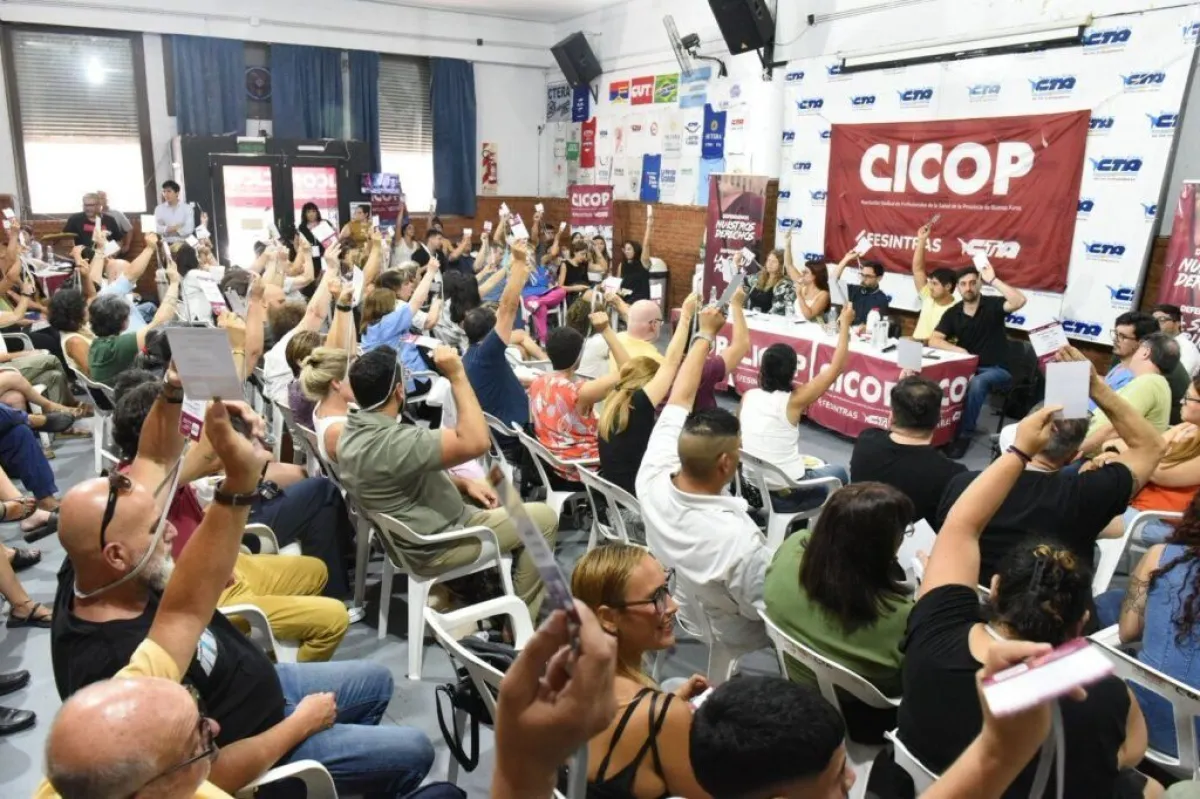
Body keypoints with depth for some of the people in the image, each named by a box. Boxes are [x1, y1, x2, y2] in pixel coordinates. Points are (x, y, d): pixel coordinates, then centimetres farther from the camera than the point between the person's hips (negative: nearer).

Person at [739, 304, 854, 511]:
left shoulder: (748, 396, -1)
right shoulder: (793, 400, -14)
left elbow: (740, 439, 13)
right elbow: (836, 368, -6)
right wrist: (845, 323, 2)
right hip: (785, 497, -5)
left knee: (814, 466, 31)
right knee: (839, 473, 23)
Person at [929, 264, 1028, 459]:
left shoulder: (992, 305, -7)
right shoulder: (953, 313, 4)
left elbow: (1020, 301, -27)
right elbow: (934, 340, -4)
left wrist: (993, 280, -27)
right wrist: (959, 350, -19)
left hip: (997, 370, -3)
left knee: (977, 383, -36)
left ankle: (964, 435, -21)